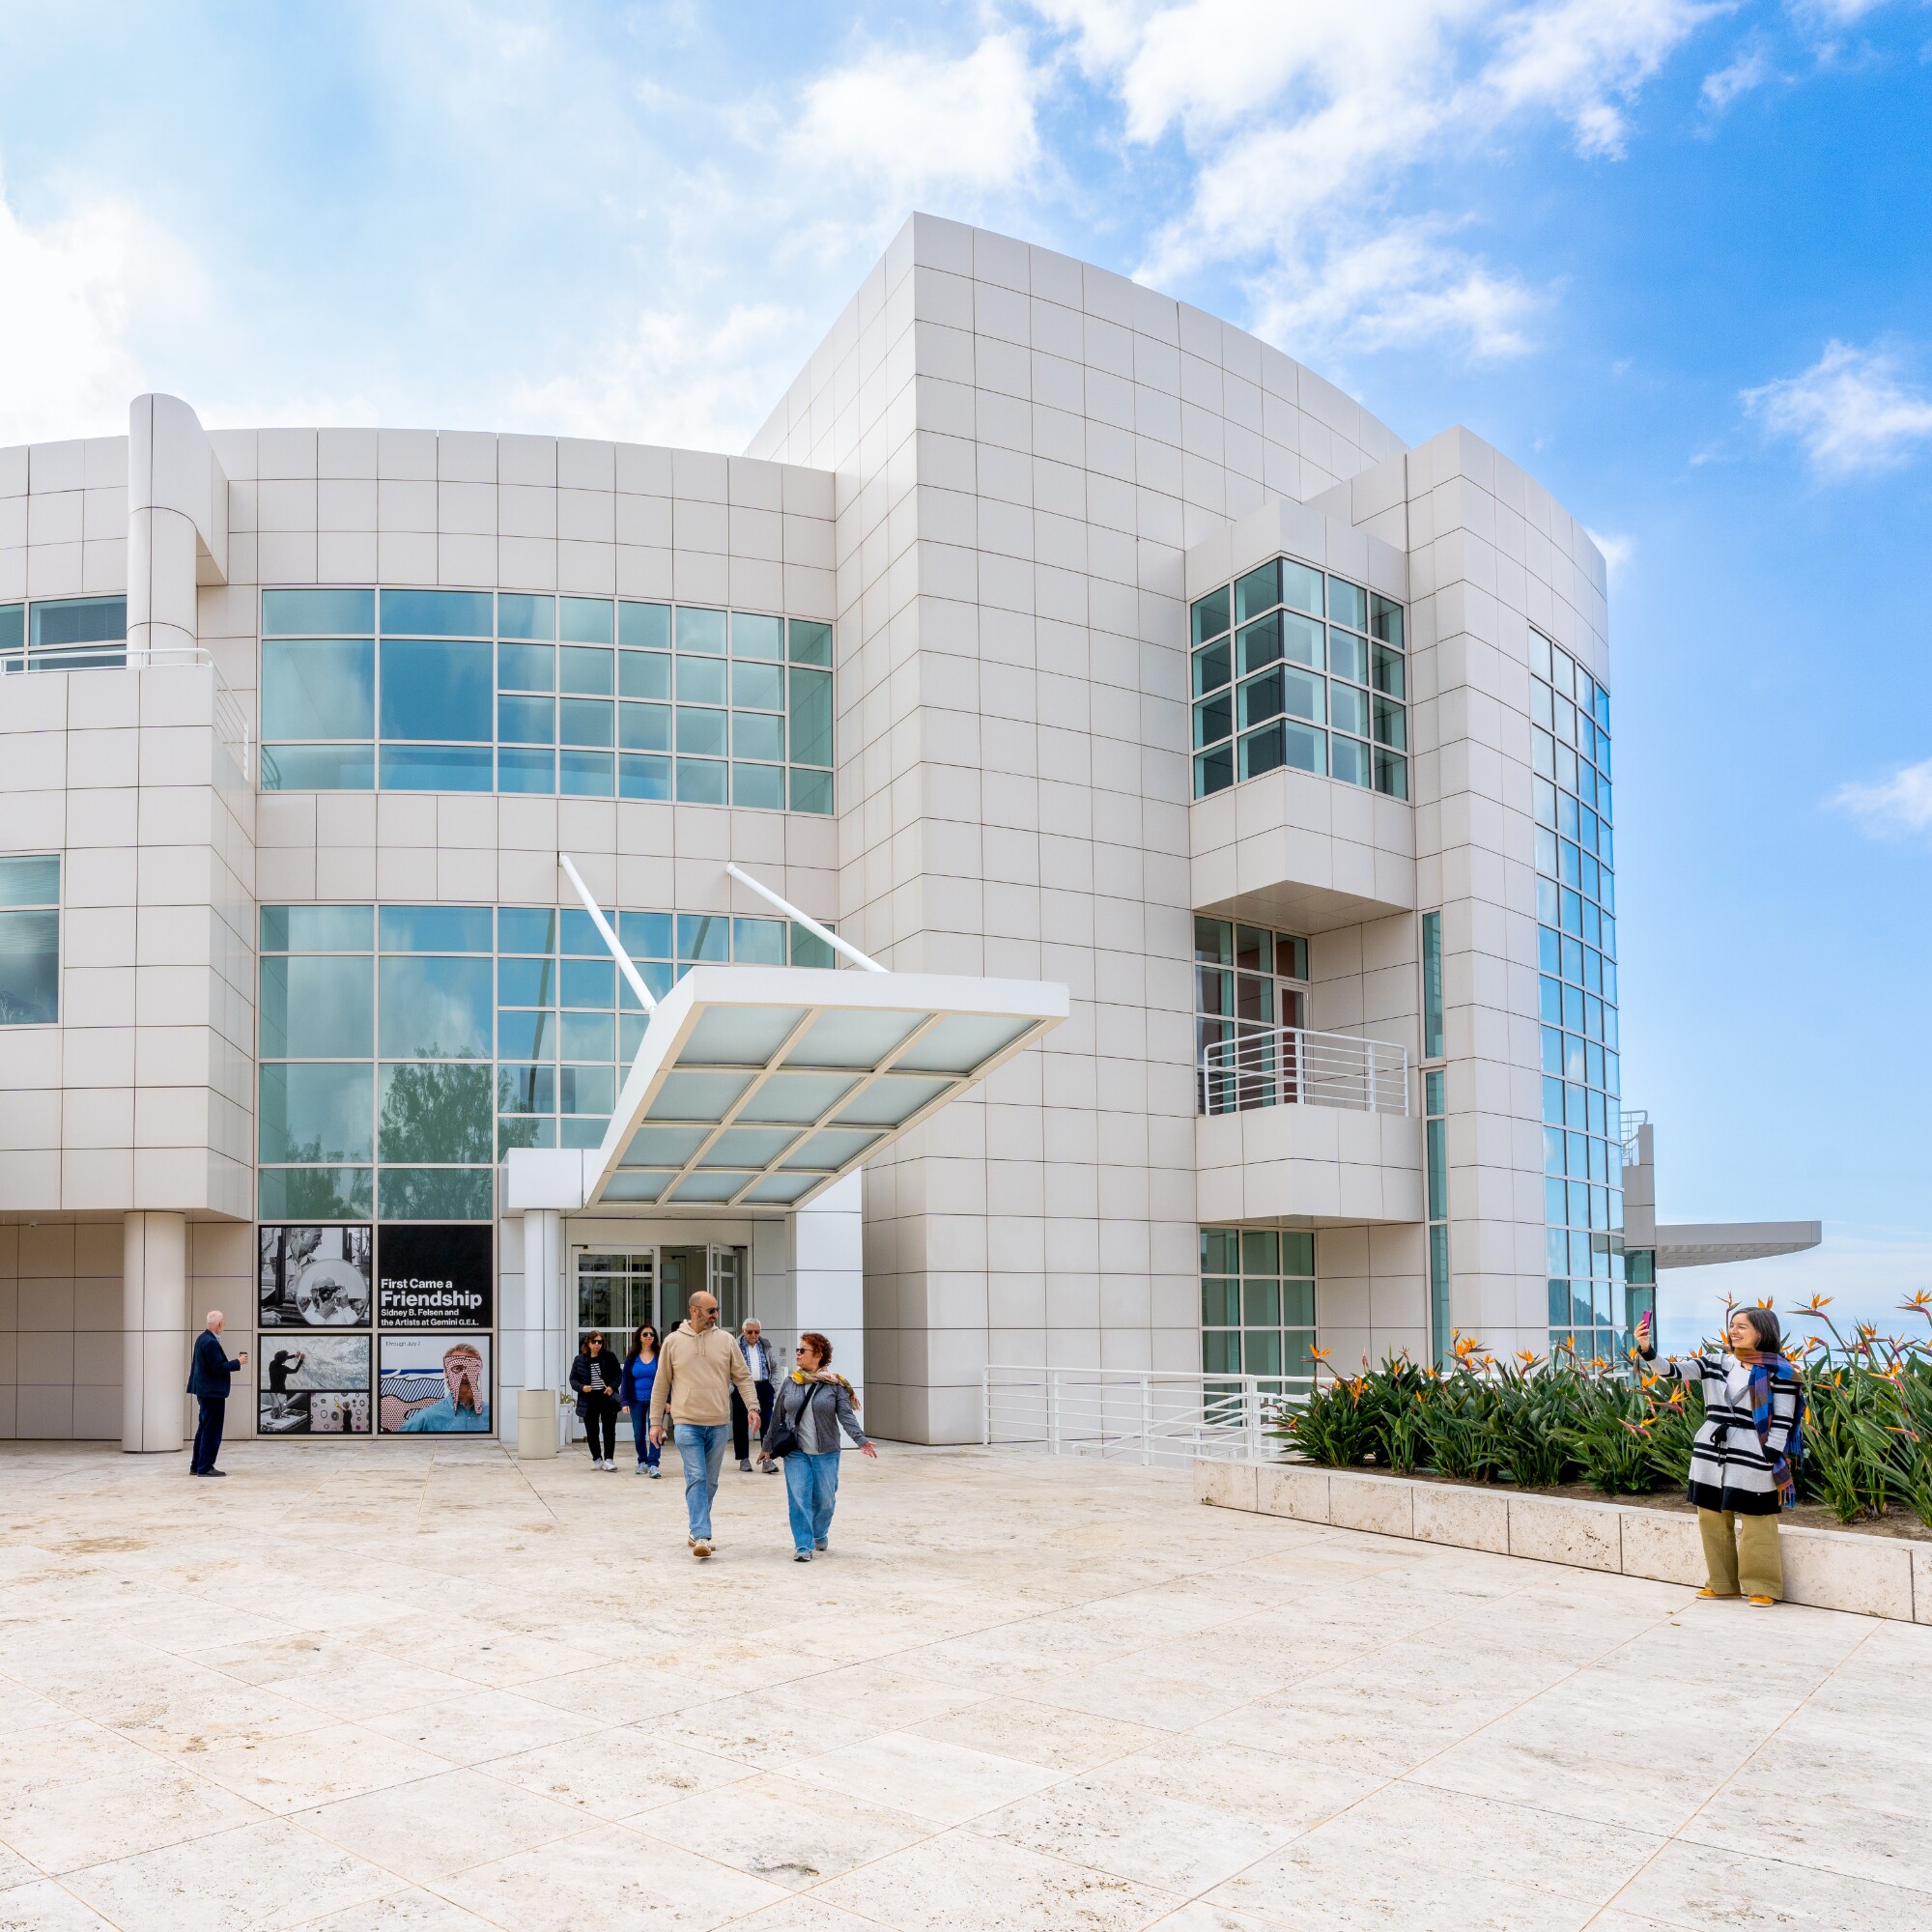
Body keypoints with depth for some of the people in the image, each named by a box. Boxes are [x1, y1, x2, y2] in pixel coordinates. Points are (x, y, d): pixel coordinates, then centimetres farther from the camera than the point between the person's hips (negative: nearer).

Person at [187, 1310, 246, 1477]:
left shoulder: (202, 1338, 10)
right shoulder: (211, 1342, -20)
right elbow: (218, 1368, -22)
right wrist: (238, 1362, -12)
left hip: (204, 1391, 10)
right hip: (213, 1392, -10)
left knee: (204, 1429, 17)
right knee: (212, 1430, -3)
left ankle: (196, 1466, 24)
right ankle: (205, 1467, 0)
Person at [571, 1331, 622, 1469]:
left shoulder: (608, 1358, 0)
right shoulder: (580, 1360, 2)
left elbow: (618, 1374, 5)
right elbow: (573, 1379, 6)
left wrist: (612, 1386, -12)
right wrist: (581, 1387, -13)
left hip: (607, 1399, -1)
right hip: (589, 1401, 1)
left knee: (609, 1430, -1)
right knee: (592, 1431, 8)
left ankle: (609, 1459, 3)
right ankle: (597, 1459, 20)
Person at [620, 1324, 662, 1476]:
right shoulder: (631, 1358, 5)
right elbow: (626, 1381, 7)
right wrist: (625, 1401, 0)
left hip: (655, 1400, -2)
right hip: (637, 1401, 2)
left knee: (654, 1432, -11)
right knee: (638, 1434, 9)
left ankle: (653, 1464, -11)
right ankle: (642, 1462, 23)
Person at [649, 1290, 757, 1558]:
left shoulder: (725, 1340, 5)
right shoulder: (673, 1341, 2)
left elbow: (742, 1376, 6)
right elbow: (661, 1384, 7)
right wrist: (656, 1421, 5)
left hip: (719, 1423, 3)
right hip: (688, 1423, -2)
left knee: (710, 1481, 10)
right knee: (696, 1479, -11)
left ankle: (696, 1531, 24)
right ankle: (701, 1536, -14)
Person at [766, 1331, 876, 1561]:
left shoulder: (835, 1384, -2)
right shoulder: (789, 1383, 6)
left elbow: (846, 1415, -8)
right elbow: (777, 1416, 13)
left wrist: (861, 1440, -21)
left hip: (826, 1453, -1)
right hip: (795, 1452, 1)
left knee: (825, 1499, 6)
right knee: (799, 1498, -8)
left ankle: (819, 1536, 32)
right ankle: (803, 1546, -2)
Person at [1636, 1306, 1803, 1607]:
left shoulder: (1779, 1372, -6)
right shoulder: (1715, 1362, 6)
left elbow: (1783, 1422, -7)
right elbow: (1672, 1371, -4)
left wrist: (1773, 1463, -11)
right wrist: (1647, 1349, -20)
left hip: (1752, 1461, -5)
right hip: (1711, 1458, 5)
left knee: (1754, 1527, 3)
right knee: (1713, 1522, 13)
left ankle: (1762, 1587, 19)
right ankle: (1723, 1583, 26)